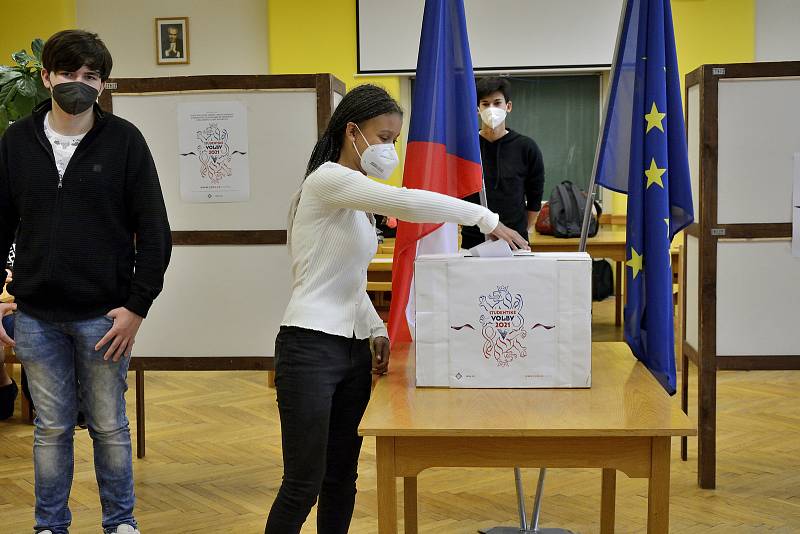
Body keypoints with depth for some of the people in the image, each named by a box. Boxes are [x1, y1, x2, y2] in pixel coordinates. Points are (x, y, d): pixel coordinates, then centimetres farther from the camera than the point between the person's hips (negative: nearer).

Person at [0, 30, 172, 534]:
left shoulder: (124, 140, -4)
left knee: (110, 426, 10)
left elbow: (154, 231, -4)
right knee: (52, 427, 11)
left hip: (104, 316, -2)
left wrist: (138, 305, -10)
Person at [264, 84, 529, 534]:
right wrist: (487, 220, -21)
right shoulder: (328, 180, -13)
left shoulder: (360, 198, 16)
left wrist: (376, 329, 8)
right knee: (304, 485, -6)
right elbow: (409, 204, -27)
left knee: (342, 480, 11)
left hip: (354, 351, 9)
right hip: (311, 349, -9)